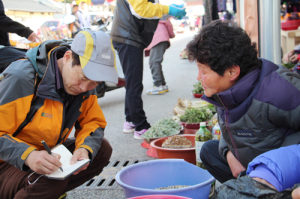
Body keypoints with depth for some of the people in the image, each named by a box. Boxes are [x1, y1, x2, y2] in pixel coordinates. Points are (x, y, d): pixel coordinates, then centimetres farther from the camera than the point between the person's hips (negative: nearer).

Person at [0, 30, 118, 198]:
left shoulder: (84, 82, -5)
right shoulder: (22, 79, -26)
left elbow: (94, 122, 0)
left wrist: (85, 148, -22)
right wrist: (28, 155, -41)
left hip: (46, 155, 7)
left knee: (102, 149, -9)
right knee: (53, 178, -35)